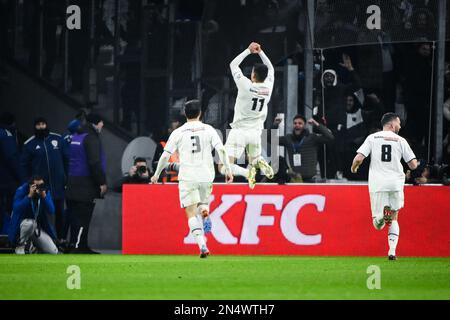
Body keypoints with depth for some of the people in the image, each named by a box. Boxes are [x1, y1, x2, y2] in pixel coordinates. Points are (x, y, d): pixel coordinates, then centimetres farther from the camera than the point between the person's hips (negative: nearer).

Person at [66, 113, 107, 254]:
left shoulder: (75, 137, 17)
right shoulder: (91, 138, -11)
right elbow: (95, 163, -20)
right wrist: (102, 183, -13)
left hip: (73, 184, 9)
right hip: (86, 186, -9)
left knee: (76, 218, 11)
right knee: (83, 217, -9)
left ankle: (82, 247, 17)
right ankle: (76, 248, -13)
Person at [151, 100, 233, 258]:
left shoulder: (178, 133, 1)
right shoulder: (209, 130, 4)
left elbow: (165, 156, 1)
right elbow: (221, 150, -4)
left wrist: (157, 174, 13)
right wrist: (228, 170, 2)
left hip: (187, 178, -2)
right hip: (206, 177, 2)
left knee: (192, 214, -1)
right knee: (203, 202, 27)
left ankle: (202, 245, -15)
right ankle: (204, 209, -9)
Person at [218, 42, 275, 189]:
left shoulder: (246, 85, -16)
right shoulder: (268, 87, -3)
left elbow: (233, 65, -1)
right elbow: (270, 68, 18)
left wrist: (249, 50, 6)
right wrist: (260, 52, 17)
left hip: (239, 131, -5)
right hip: (256, 132, 5)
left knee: (224, 168, -8)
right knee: (254, 161, 25)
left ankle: (247, 173, -31)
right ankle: (259, 163, -10)